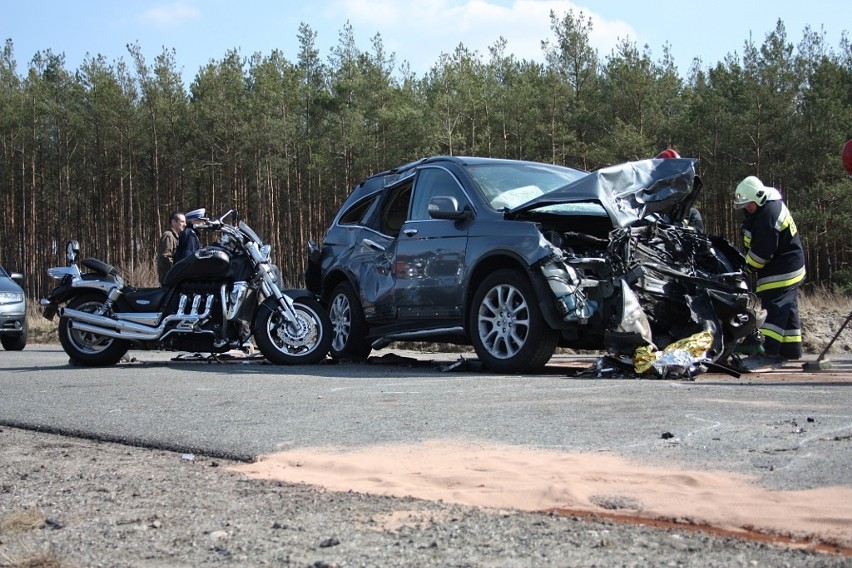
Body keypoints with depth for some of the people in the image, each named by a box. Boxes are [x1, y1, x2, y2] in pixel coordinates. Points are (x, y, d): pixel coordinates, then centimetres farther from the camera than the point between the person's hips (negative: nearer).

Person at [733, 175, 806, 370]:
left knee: (774, 308, -16)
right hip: (790, 266, 11)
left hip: (781, 270, -11)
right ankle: (791, 349, 24)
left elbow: (762, 251, -24)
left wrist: (749, 266, -9)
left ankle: (769, 352, -22)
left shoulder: (768, 216, -26)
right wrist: (749, 261, 13)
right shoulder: (772, 203, 8)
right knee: (787, 308, 16)